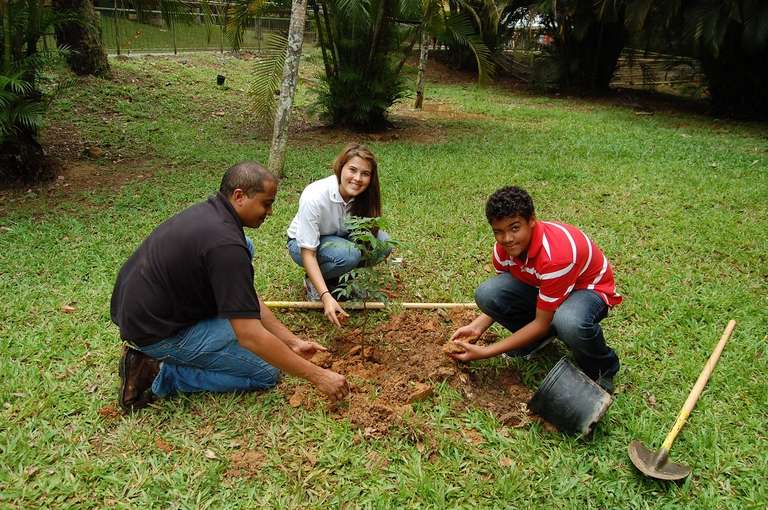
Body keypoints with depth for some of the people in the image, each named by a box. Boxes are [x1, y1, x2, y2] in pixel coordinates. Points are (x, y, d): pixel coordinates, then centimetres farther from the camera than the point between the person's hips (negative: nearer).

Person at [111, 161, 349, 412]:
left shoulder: (209, 212, 2)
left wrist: (292, 341, 5)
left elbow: (248, 295, 7)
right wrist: (317, 375, -21)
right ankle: (160, 372, -2)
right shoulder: (225, 244, -28)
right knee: (266, 372, 1)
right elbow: (250, 336, -28)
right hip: (157, 332, -9)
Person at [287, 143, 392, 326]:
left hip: (340, 238, 6)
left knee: (383, 243, -20)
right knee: (348, 254, -35)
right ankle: (312, 281, -5)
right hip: (302, 243, -5)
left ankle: (337, 278, 0)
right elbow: (308, 253, -31)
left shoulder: (364, 195, -18)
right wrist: (327, 297, -40)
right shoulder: (314, 197, -34)